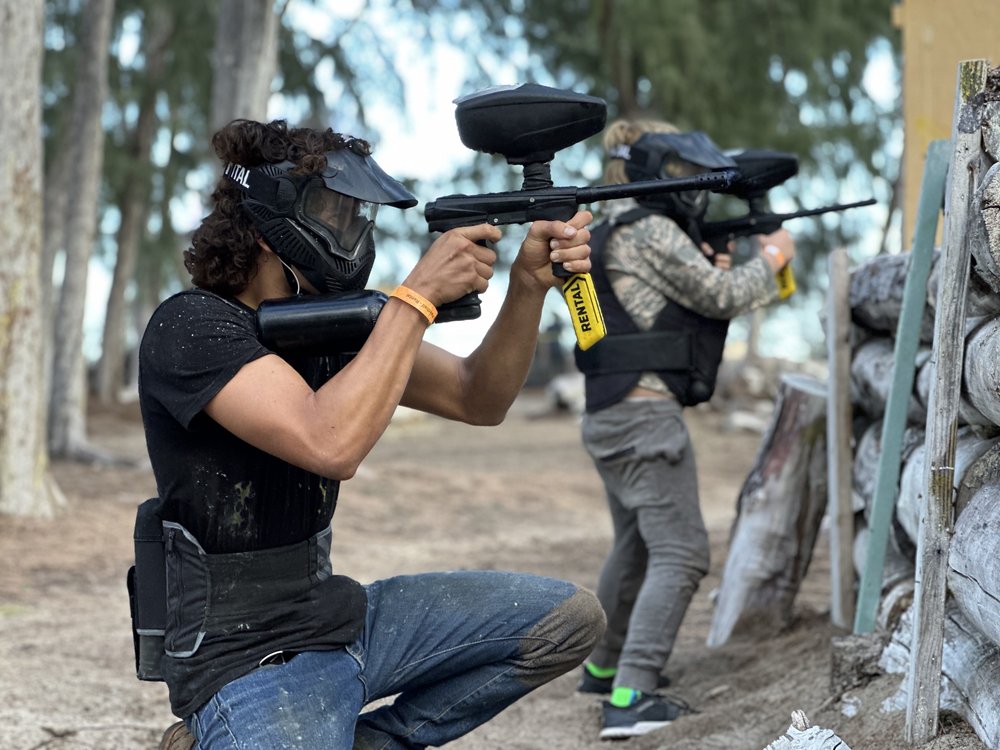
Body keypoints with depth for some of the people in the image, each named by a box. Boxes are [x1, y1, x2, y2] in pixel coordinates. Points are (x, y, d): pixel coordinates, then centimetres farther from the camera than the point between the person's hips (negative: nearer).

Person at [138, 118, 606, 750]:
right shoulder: (191, 327, -17)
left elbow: (476, 401, 9)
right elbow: (332, 446, -31)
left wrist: (530, 284, -7)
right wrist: (419, 296, -24)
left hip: (343, 619, 8)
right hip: (252, 662, -8)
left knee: (570, 618, 8)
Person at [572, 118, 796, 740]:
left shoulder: (622, 232, 17)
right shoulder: (649, 230, -13)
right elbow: (723, 298, -10)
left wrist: (711, 266, 11)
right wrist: (772, 258, 5)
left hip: (613, 415, 10)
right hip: (646, 415, -10)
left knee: (635, 547, 24)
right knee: (680, 554, -11)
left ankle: (606, 668, 39)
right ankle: (631, 699, -19)